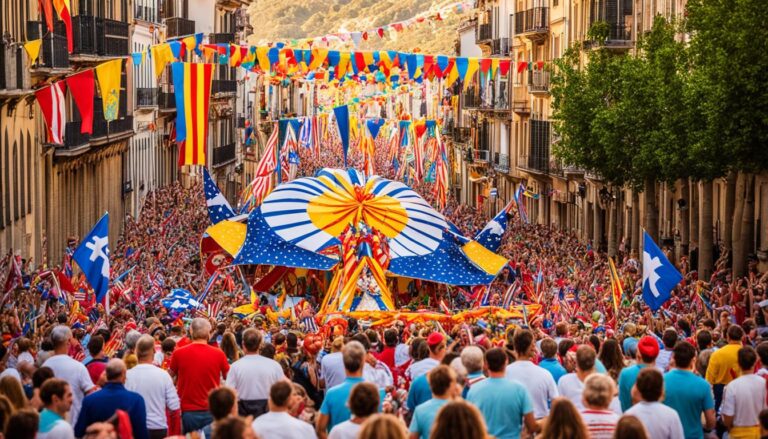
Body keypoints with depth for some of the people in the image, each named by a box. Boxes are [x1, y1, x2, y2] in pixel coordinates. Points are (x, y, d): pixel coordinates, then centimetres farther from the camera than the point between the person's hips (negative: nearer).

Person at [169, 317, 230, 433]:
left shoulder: (178, 353, -7)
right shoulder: (219, 354, -7)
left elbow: (171, 375, 14)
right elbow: (228, 378, 11)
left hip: (187, 411, 0)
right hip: (211, 411, 0)